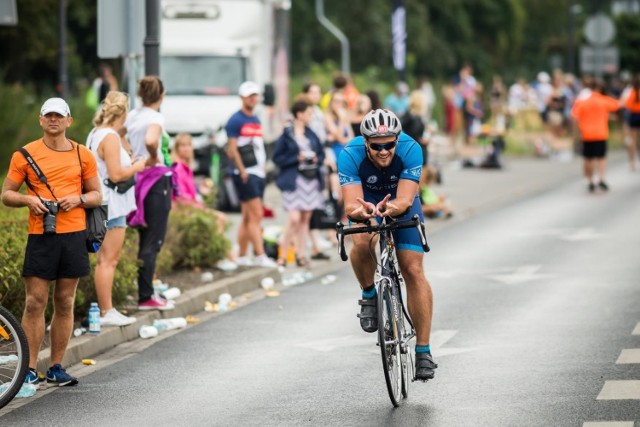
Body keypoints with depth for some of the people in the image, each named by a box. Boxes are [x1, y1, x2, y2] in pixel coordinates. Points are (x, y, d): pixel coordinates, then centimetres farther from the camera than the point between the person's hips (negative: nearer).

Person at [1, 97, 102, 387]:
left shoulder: (83, 156, 9)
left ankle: (56, 368, 12)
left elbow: (97, 196, 14)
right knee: (35, 303, -5)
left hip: (73, 235, 2)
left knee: (65, 303, 5)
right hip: (40, 236, -2)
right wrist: (27, 199, -12)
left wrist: (78, 199, -7)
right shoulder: (25, 155, 5)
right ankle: (29, 370, -2)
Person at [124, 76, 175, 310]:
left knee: (146, 239, 16)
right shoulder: (156, 117, -13)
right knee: (153, 241, -3)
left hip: (135, 178, 7)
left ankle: (146, 292, 19)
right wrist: (154, 157, -13)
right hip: (156, 179, -7)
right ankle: (146, 297, -5)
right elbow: (151, 141, -31)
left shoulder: (131, 116, 8)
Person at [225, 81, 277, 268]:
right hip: (245, 174, -8)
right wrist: (242, 171, -17)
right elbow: (232, 149, -12)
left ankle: (242, 256, 14)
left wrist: (264, 168, 13)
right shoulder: (236, 120, -7)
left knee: (248, 217, 10)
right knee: (256, 214, -13)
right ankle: (260, 256, -15)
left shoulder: (256, 121, 18)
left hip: (259, 173, 8)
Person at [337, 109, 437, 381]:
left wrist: (390, 208, -61)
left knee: (413, 271, -12)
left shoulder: (410, 149, -33)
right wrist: (360, 211, -63)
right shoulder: (350, 155, -33)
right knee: (362, 243, -34)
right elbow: (351, 205, -39)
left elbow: (405, 200, -39)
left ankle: (423, 351, -7)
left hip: (401, 203, 0)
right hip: (366, 202, 0)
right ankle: (369, 295, -3)